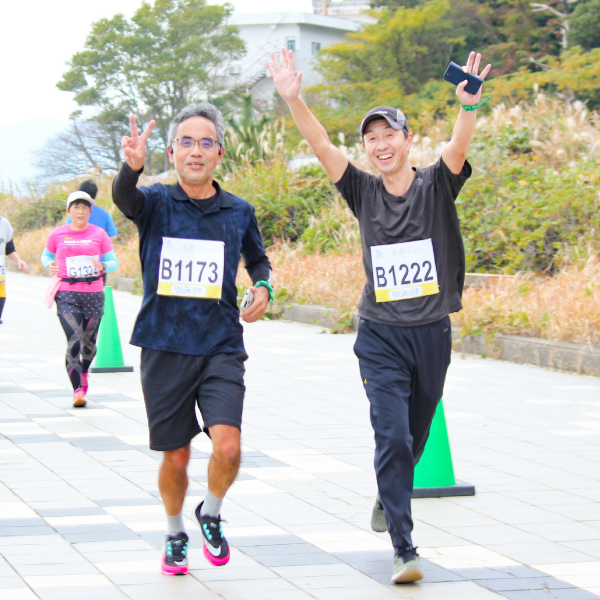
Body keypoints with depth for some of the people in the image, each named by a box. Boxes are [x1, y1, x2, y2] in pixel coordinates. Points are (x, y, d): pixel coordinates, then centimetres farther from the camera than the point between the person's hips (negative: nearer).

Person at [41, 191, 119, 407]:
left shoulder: (99, 234, 4)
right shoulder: (57, 235, 3)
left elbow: (114, 262, 8)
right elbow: (46, 256, 19)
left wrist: (103, 266, -14)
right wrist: (50, 265, -3)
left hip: (94, 293, 2)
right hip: (67, 294, -2)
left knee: (89, 341, 10)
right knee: (74, 341, -16)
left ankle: (84, 372, 43)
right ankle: (77, 390, -13)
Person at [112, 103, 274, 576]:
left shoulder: (239, 212, 5)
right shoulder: (156, 204, -2)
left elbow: (257, 258, 25)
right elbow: (124, 198, -26)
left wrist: (264, 287, 2)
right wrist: (132, 165, -49)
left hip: (221, 348, 1)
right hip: (165, 348, 0)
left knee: (227, 446, -17)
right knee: (176, 456, 7)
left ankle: (211, 514, 14)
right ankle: (176, 536, 34)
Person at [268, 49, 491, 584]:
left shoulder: (436, 187, -3)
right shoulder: (364, 193, 1)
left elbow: (459, 148, -22)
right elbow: (322, 145, -10)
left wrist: (469, 106, -42)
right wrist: (293, 100, -25)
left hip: (432, 334, 1)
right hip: (380, 335, -1)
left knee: (415, 438, 16)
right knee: (392, 438, -12)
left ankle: (391, 494, 46)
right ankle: (404, 548, -9)